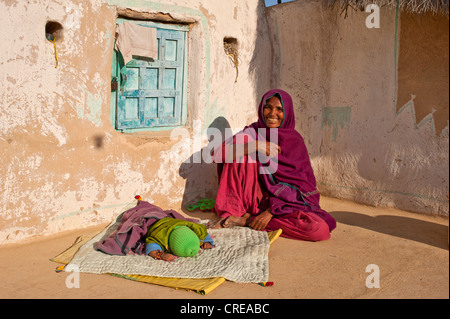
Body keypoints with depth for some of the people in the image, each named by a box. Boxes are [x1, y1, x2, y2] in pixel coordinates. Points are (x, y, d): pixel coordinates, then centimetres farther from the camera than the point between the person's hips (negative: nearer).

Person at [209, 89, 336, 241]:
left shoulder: (294, 140, -3)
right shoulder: (252, 132, 1)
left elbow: (304, 184, -11)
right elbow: (218, 153, -14)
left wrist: (271, 211, -23)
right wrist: (256, 146, -27)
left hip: (287, 201, 0)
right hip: (258, 197, 0)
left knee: (319, 229, -29)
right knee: (241, 151, -16)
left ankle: (248, 219, -20)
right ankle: (232, 212, -18)